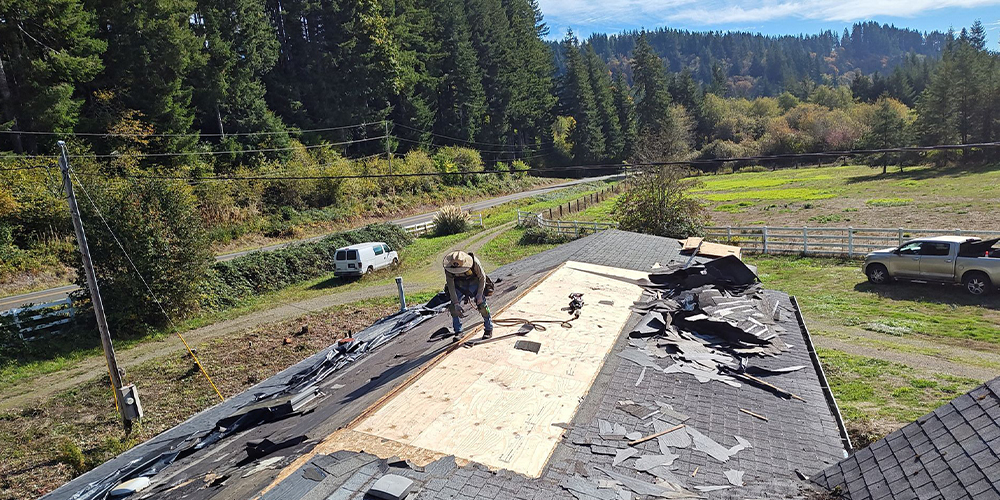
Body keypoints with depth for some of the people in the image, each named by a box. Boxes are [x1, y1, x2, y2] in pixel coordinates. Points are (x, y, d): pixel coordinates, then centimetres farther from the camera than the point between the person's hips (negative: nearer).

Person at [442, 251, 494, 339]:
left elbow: (482, 277, -18)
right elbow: (450, 285, -20)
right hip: (459, 284, 2)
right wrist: (456, 303, -25)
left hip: (474, 283, -2)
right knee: (454, 307, -10)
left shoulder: (474, 262, -35)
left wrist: (479, 295, -22)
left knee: (482, 305, -9)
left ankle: (489, 329, 8)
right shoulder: (448, 267, -29)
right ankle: (458, 332, 3)